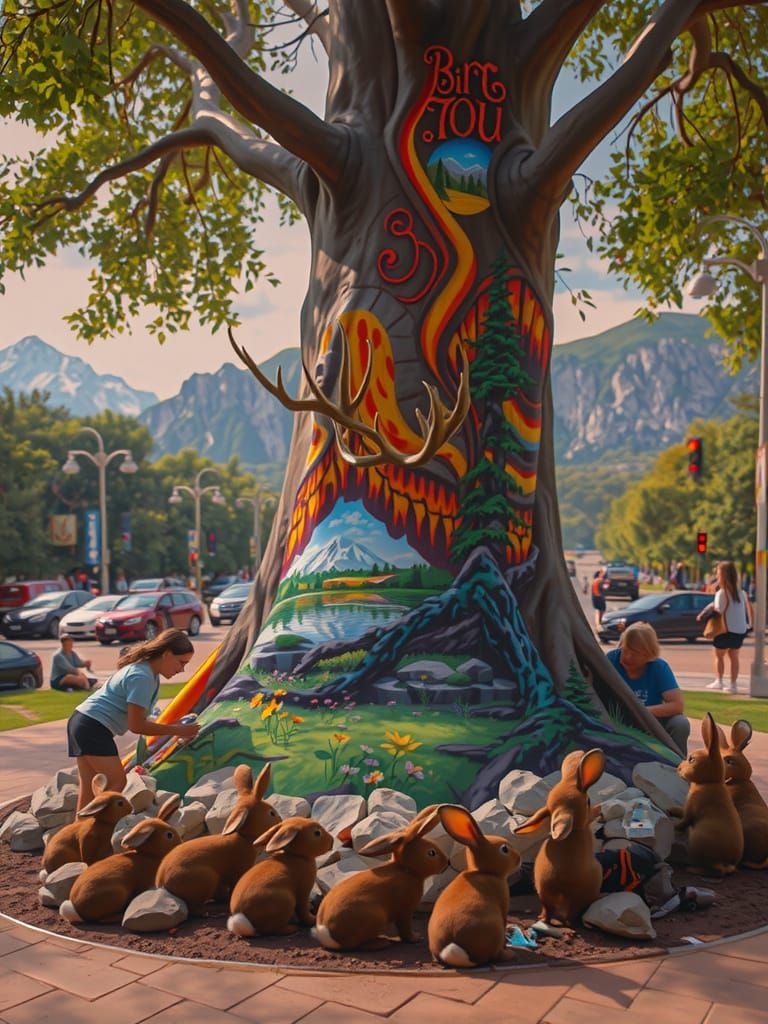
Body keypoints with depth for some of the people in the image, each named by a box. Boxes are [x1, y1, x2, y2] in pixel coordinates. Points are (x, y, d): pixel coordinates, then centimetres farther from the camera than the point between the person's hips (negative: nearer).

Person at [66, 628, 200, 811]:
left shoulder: (149, 672, 10)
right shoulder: (142, 677, -22)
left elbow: (138, 718, 10)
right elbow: (136, 725, -20)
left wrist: (178, 729, 2)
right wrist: (177, 731, -15)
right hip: (94, 727, -10)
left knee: (90, 789, 12)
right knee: (117, 782, -8)